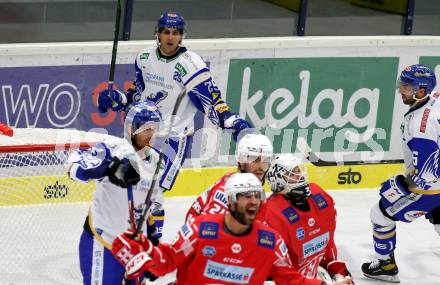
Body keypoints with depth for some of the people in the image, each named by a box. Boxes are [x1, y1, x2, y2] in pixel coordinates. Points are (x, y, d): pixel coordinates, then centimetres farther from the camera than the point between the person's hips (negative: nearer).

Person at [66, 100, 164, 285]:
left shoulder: (154, 160, 10)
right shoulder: (114, 148, -13)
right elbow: (75, 165, -29)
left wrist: (154, 242, 18)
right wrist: (110, 168, -44)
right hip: (102, 244, -7)